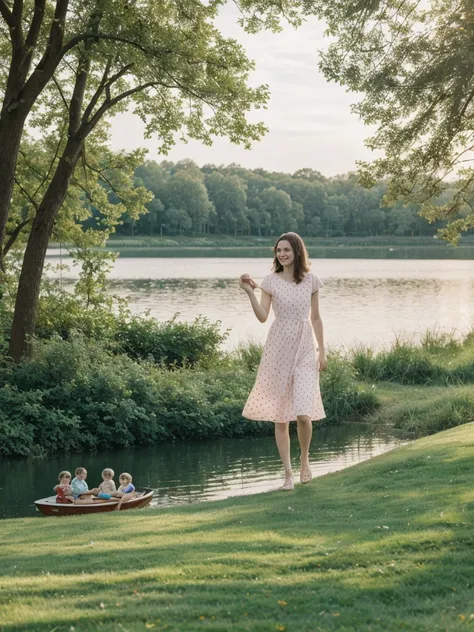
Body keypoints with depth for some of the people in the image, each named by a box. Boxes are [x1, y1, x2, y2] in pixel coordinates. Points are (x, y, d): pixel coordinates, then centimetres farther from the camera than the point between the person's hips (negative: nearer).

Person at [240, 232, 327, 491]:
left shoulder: (311, 280, 4)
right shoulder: (271, 281, 0)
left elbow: (316, 318, 9)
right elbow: (262, 316, -7)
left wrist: (322, 351, 7)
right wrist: (250, 293, -19)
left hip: (305, 350, 0)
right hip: (278, 349, 0)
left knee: (304, 413, -13)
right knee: (280, 416, 3)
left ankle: (304, 458, 16)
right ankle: (288, 473, 14)